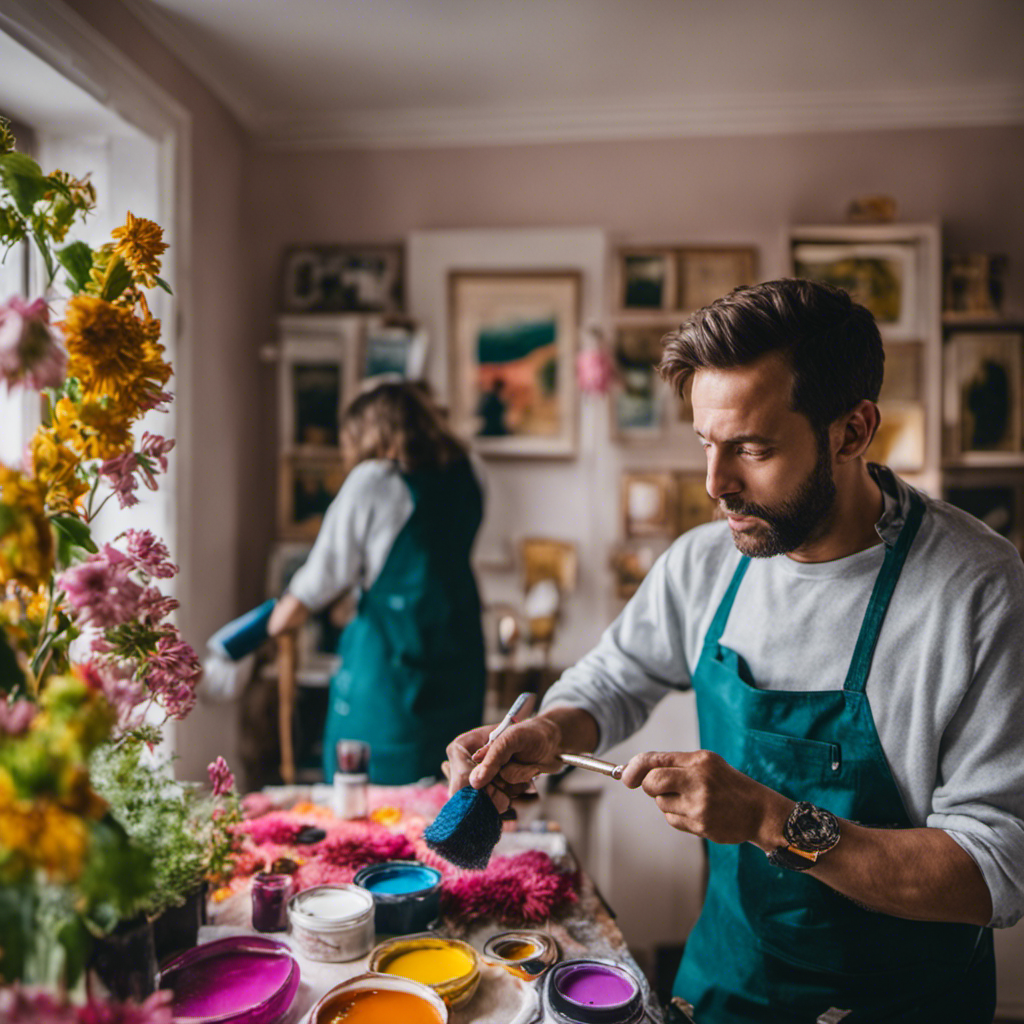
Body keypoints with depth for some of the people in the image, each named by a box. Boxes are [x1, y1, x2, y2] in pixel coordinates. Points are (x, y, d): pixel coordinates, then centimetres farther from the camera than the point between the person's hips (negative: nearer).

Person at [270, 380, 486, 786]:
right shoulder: (464, 477, 8)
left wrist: (288, 609, 17)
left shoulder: (373, 480, -8)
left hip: (391, 650, -6)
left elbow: (330, 566, -3)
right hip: (460, 655, 6)